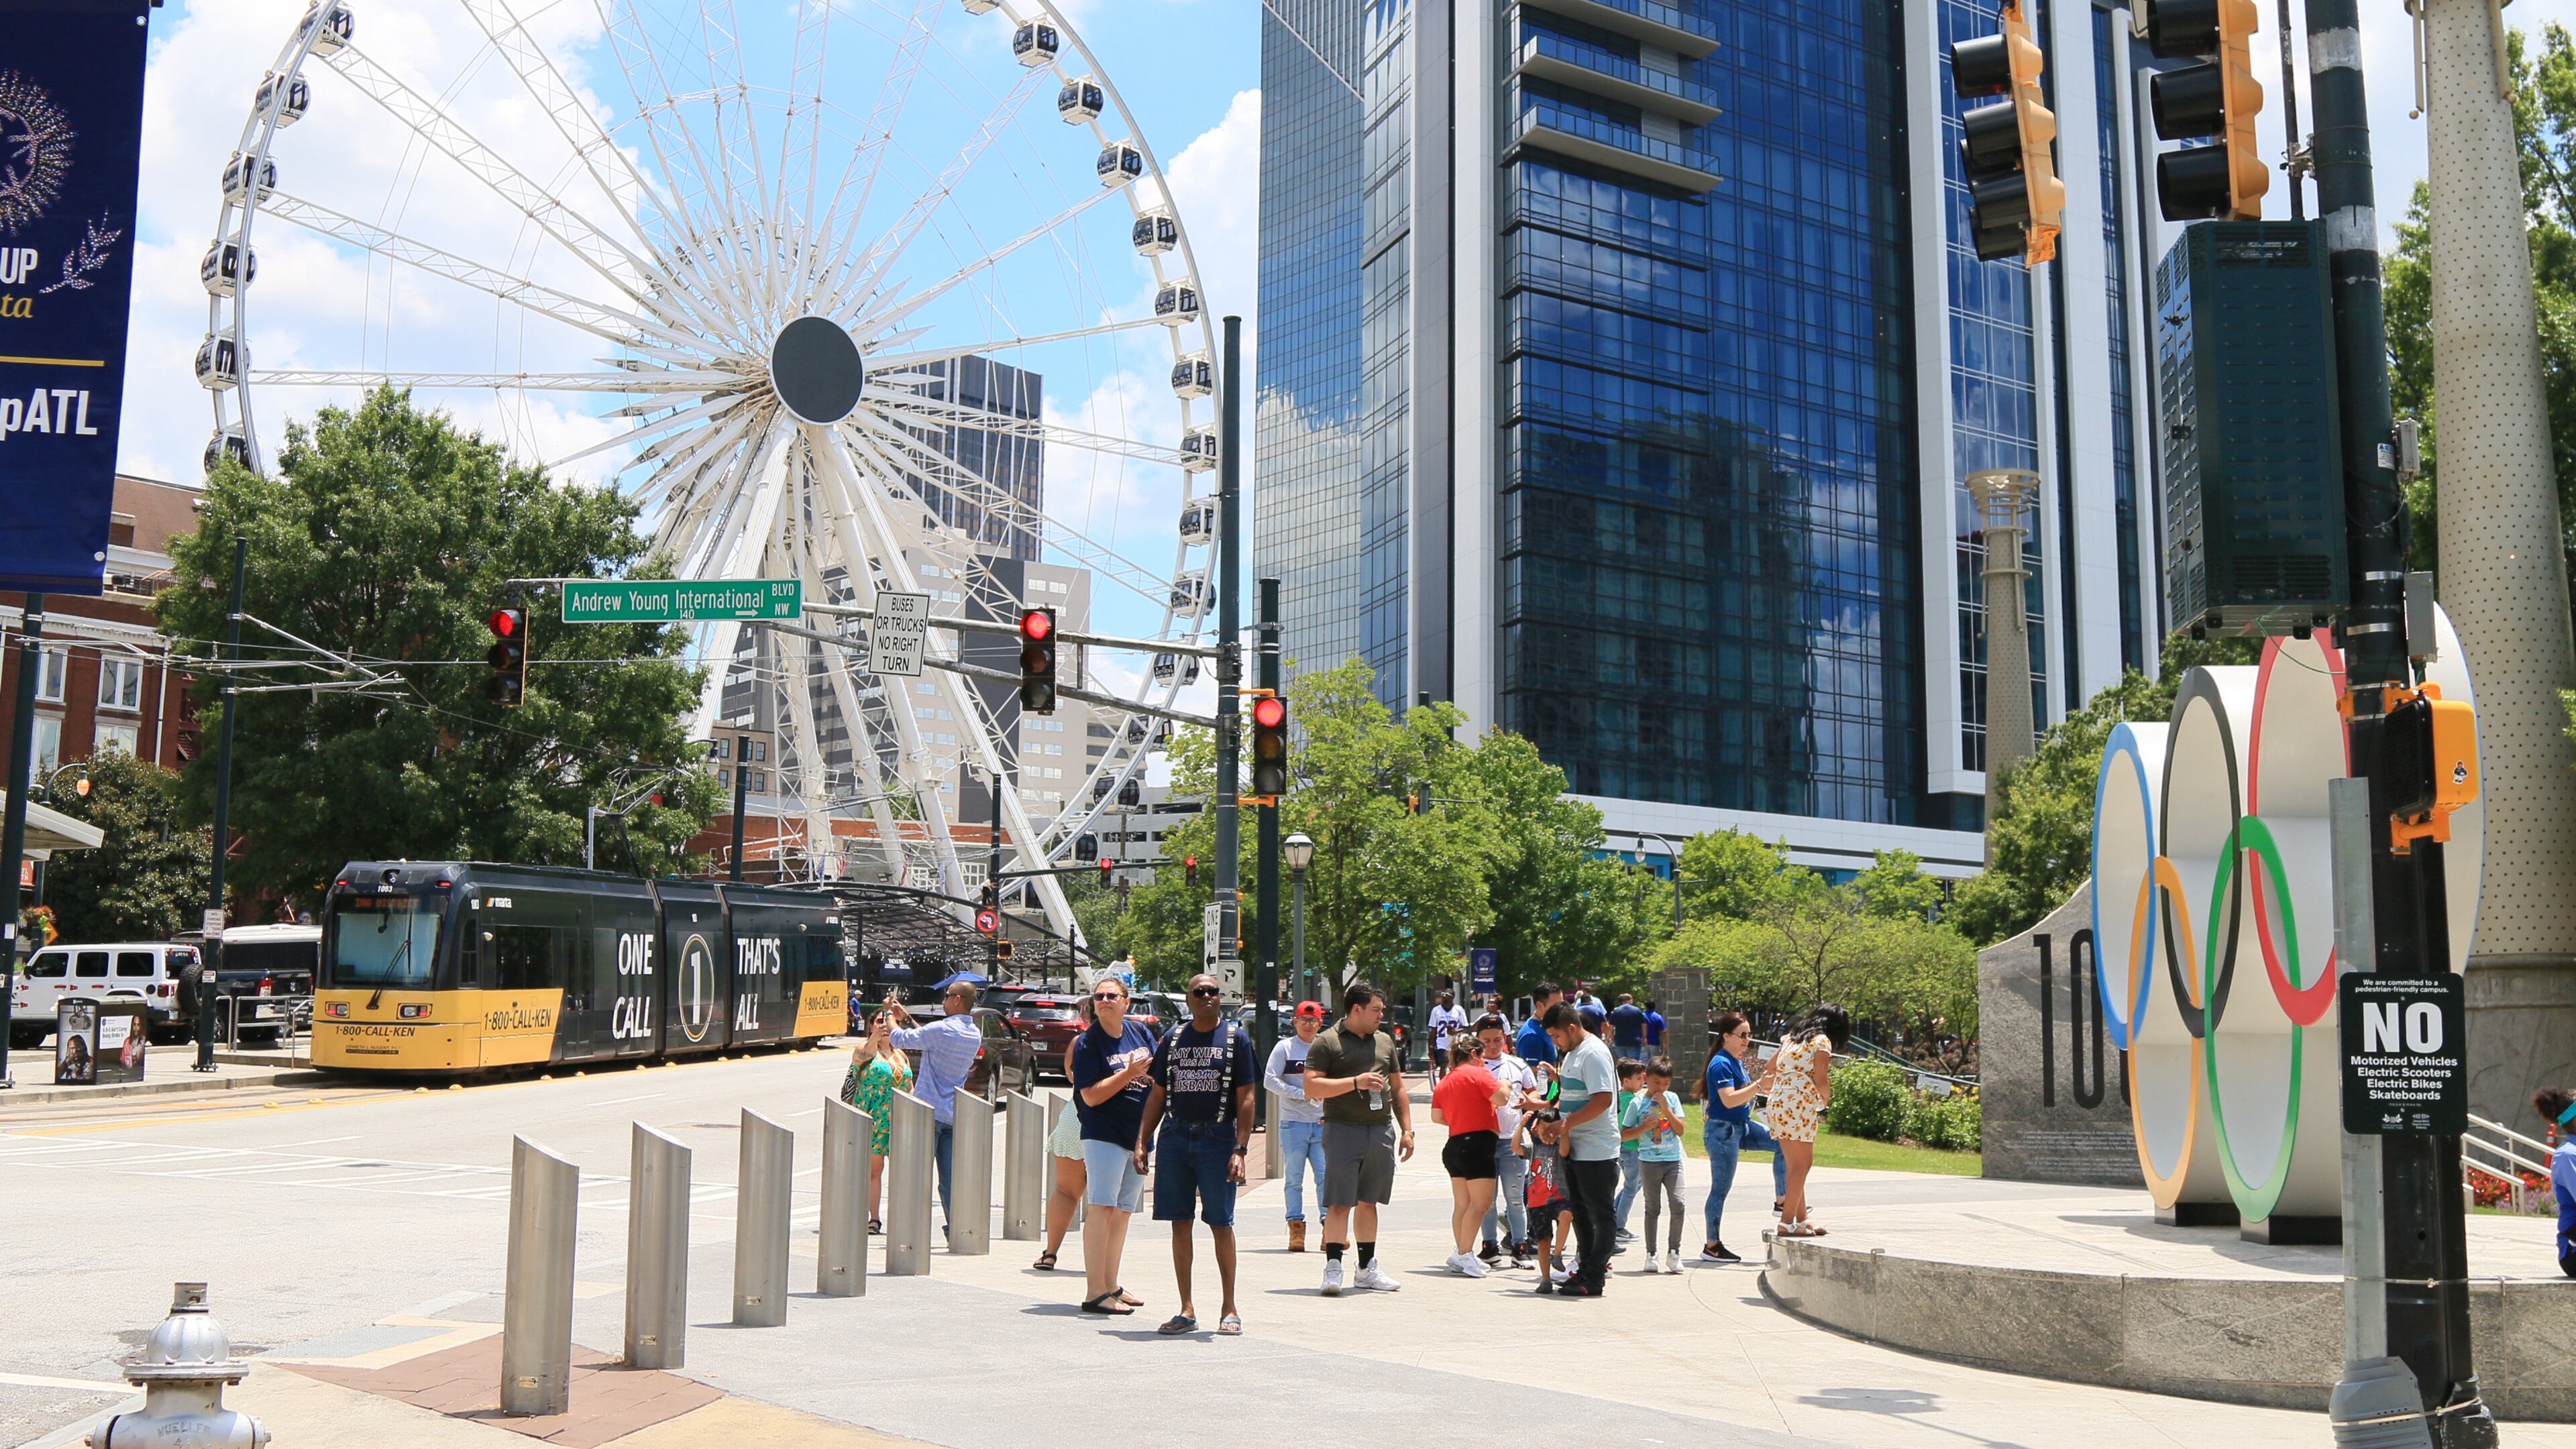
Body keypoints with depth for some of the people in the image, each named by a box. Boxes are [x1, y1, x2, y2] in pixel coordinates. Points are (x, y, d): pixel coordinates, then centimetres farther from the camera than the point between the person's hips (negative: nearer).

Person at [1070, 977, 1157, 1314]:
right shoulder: (1087, 1042, -9)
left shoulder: (1141, 1032, 8)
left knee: (1123, 1211, 12)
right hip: (1104, 1134, -7)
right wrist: (1130, 1073, -20)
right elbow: (1092, 1096, -16)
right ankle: (1095, 1293, -15)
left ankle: (1111, 1286, 21)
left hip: (1139, 1133, 7)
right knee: (1102, 1208, -13)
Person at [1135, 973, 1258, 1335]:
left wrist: (1240, 1149, -11)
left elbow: (1245, 1099, -2)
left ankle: (1229, 1309, 10)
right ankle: (1187, 1310, 12)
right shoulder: (1173, 1038, 11)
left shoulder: (1236, 1037, 1)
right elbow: (1157, 1095, 15)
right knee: (1180, 1224, 4)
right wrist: (1142, 1141, 6)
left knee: (1221, 1224, -1)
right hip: (1174, 1138, 3)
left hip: (1218, 1138, -3)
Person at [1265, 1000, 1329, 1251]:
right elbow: (1269, 1079, -6)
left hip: (1322, 1124, 2)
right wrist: (1300, 1094, -13)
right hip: (1293, 1122, -2)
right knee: (1294, 1179, 2)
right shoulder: (1284, 1048, 2)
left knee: (1327, 1176, -3)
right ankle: (1296, 1228, 7)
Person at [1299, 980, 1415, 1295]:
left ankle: (1367, 1269, 17)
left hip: (1382, 1130, 5)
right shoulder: (1326, 1042, -2)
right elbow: (1311, 1088, -12)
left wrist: (1407, 1130, 14)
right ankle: (1333, 1268, -6)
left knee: (1369, 1201, 11)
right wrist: (1356, 1082, -16)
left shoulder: (1384, 1042, 17)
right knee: (1339, 1203, -8)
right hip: (1343, 1130, -5)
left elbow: (1398, 1089, 21)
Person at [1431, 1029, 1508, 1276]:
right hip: (1478, 1143, -9)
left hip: (1455, 1144, 9)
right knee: (1480, 1202, -8)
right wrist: (1506, 1085, 5)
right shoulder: (1478, 1073, -6)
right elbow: (1501, 1098, -15)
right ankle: (1465, 1256, -14)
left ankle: (1462, 1254, 17)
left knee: (1462, 1204, 13)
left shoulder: (1444, 1082, 16)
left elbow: (1436, 1116, 13)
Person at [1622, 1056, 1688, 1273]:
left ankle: (1674, 1252, 0)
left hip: (1673, 1160, 1)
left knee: (1678, 1204, -12)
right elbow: (1624, 1135, 0)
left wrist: (1665, 1108, -10)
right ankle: (1651, 1254, 15)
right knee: (1653, 1208, 4)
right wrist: (1644, 1127, -14)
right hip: (1649, 1162, -1)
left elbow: (1680, 1130, -3)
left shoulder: (1672, 1099, 5)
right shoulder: (1637, 1103, -1)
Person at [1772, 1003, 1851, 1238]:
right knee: (1801, 1165, -4)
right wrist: (1826, 1099, 6)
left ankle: (1801, 1219, 21)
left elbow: (1771, 1067, 26)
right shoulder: (1822, 1041, -4)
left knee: (1796, 1165, 15)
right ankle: (1787, 1223, -6)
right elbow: (1821, 1080, -12)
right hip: (1799, 1105, -8)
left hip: (1778, 1104, 8)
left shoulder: (1791, 1037, 19)